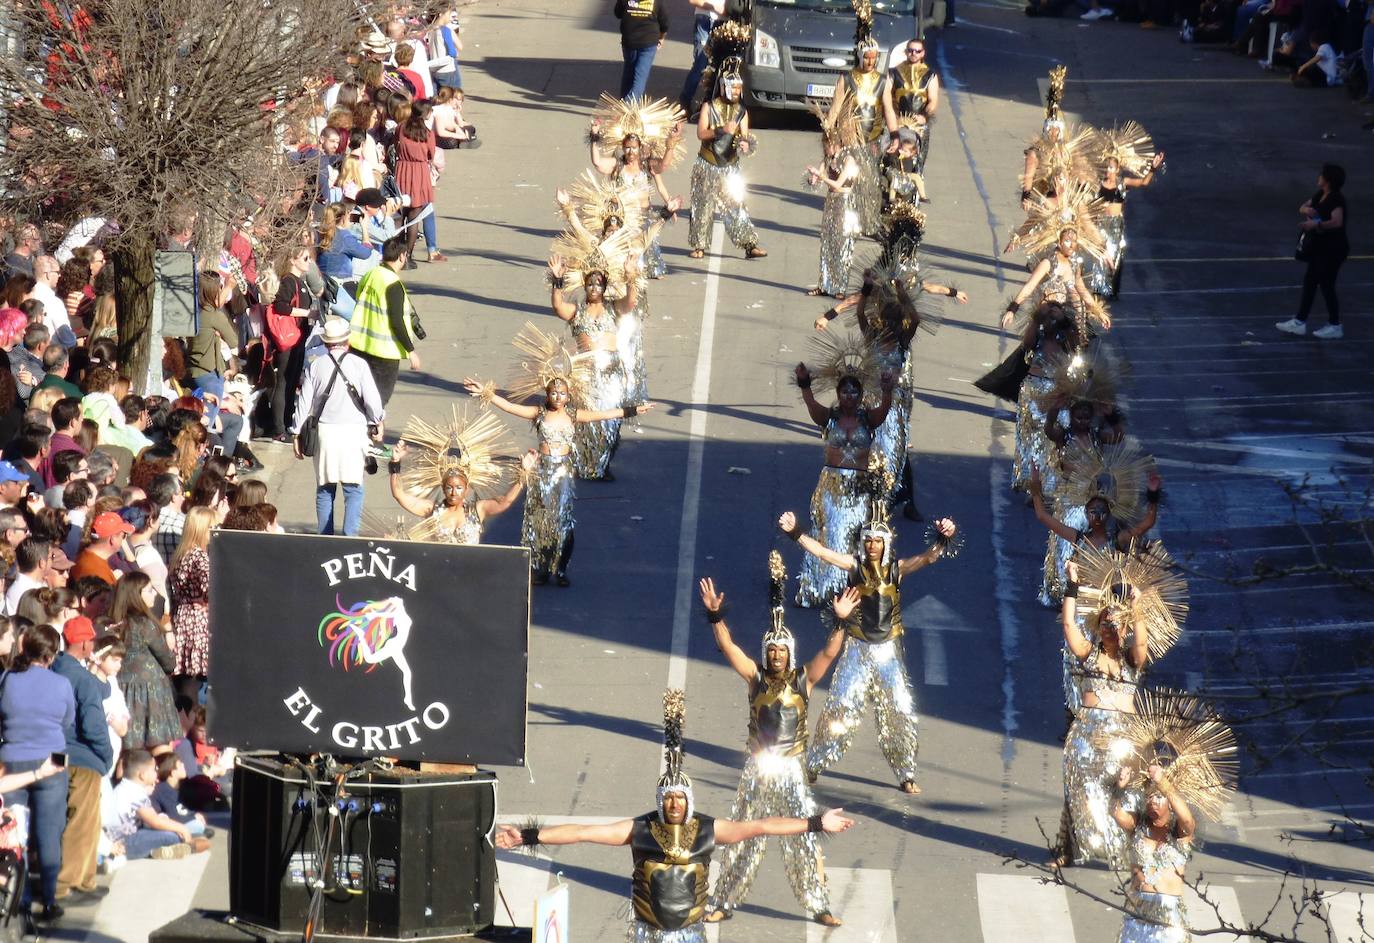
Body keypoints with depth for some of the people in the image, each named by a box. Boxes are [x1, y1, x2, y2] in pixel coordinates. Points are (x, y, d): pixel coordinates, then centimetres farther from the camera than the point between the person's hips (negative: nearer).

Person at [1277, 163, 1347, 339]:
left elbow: (1337, 221, -34)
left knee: (1326, 285, -2)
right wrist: (1307, 209, -10)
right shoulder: (1320, 195, 7)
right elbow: (1302, 208, 14)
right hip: (1319, 246, 10)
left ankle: (1335, 326, 11)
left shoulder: (1336, 200, -21)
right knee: (1309, 281, 12)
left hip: (1333, 248, -10)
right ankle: (1299, 323, 19)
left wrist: (1317, 224, -46)